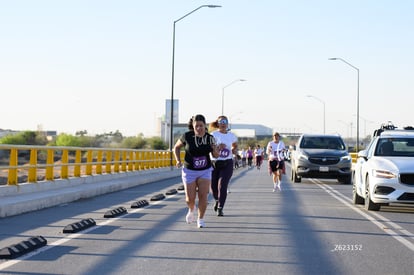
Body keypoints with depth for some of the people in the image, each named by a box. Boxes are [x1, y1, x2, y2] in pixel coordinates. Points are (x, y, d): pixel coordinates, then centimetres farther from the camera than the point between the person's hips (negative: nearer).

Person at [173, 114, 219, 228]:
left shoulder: (209, 138, -8)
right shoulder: (187, 136, -13)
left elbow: (216, 155, 2)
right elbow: (176, 147, 4)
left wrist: (215, 149, -21)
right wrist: (178, 161, -9)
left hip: (205, 171, 1)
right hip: (189, 171, -1)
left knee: (203, 196, -9)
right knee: (190, 199, 0)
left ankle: (200, 219, 9)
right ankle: (191, 210, 35)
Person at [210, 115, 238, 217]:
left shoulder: (232, 136, 6)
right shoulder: (213, 135, -4)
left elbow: (235, 146, 22)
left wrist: (234, 150, -2)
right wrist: (217, 148, -30)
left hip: (227, 164, 0)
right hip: (214, 163, 0)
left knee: (222, 185, -13)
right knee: (214, 186, 8)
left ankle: (220, 208, -6)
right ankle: (217, 200, 41)